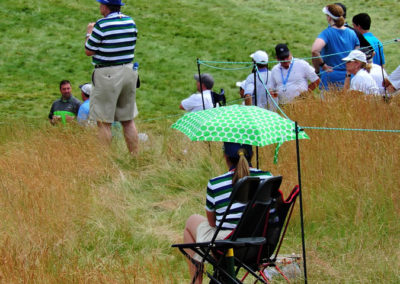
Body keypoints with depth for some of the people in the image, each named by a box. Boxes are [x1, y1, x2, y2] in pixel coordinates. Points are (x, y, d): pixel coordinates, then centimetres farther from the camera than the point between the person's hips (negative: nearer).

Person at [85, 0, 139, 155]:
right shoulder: (130, 22, 4)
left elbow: (89, 51, -8)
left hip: (107, 74, -6)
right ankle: (135, 155, 18)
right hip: (129, 71, 6)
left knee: (104, 122, 0)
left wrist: (89, 33, 10)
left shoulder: (101, 25, -15)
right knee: (128, 120, 15)